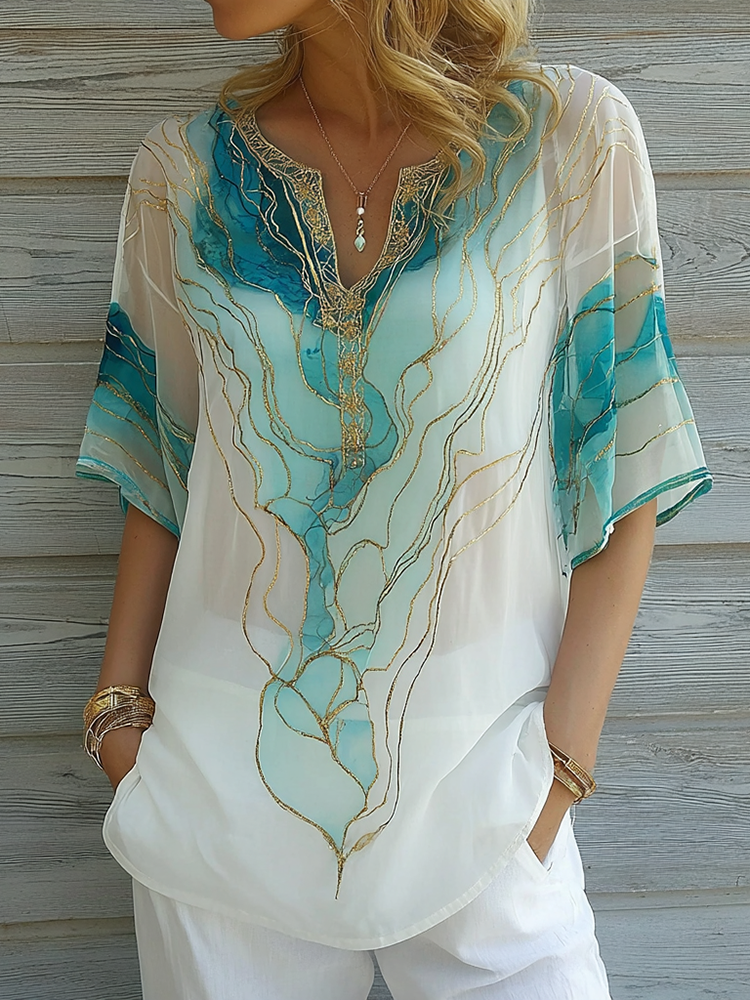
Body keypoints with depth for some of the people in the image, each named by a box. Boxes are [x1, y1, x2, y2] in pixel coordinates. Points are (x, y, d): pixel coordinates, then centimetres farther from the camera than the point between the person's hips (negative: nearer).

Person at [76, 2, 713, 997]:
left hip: (472, 762, -1)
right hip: (221, 765, 2)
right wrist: (121, 707, 2)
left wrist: (563, 762, -8)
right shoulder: (185, 168, 2)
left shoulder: (573, 137, -6)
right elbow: (159, 469, 7)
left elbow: (627, 472, -5)